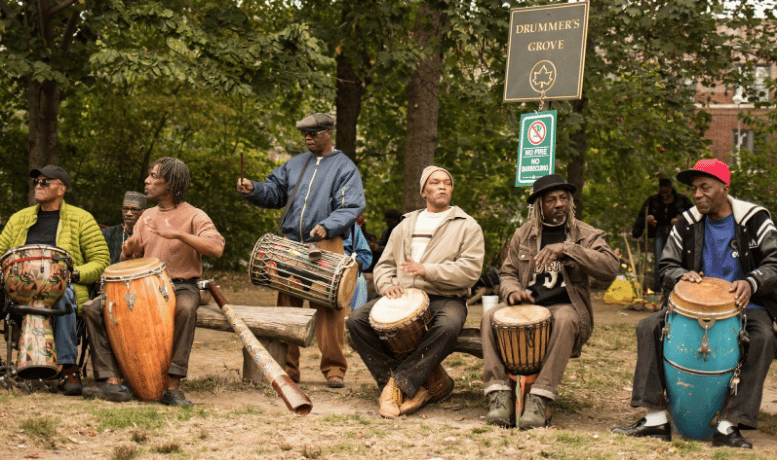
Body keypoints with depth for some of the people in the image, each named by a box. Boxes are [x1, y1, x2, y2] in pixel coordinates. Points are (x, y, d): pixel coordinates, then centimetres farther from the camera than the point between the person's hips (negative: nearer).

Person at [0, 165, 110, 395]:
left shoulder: (81, 219, 9)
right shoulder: (19, 219, 21)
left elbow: (101, 261, 5)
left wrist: (76, 273, -14)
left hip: (67, 288, -3)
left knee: (62, 294, -39)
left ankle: (68, 368, -35)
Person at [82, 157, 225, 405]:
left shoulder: (194, 216, -3)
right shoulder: (147, 216, 16)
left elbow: (217, 248, -21)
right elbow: (129, 261, 17)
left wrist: (179, 234, -28)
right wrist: (129, 250, -7)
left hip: (182, 286, -5)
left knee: (184, 308, -41)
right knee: (94, 308, -15)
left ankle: (172, 386, -34)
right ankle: (113, 382, -20)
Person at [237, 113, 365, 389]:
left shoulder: (345, 168, 4)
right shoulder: (294, 165, 19)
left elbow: (351, 207, -7)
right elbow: (274, 192, 17)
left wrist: (327, 225, -23)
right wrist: (253, 190, -4)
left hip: (326, 246, -5)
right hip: (291, 244, 5)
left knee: (329, 307, -7)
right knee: (286, 304, 4)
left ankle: (333, 368, -1)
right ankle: (287, 366, 12)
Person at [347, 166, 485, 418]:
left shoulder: (467, 226, 7)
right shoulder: (406, 225, 22)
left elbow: (470, 270, -7)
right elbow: (384, 264, 21)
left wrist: (427, 270, -17)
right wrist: (387, 285, -2)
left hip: (445, 299, -4)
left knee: (448, 326, -40)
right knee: (357, 320, -19)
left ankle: (400, 383, -29)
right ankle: (415, 384, -20)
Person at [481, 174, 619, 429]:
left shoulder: (585, 234, 3)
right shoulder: (522, 235, 15)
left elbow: (611, 268, -13)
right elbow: (507, 274, 17)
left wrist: (566, 249, -22)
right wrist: (512, 292, -9)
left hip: (566, 305, -3)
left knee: (565, 320, -38)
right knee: (490, 316, -25)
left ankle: (541, 398, -39)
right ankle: (499, 392, -29)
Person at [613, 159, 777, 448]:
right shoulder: (687, 224, 7)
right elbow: (667, 267, 10)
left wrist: (750, 283, -29)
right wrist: (682, 275, -15)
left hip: (744, 305, -3)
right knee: (648, 327, -19)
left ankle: (729, 426, -34)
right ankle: (655, 419, -21)